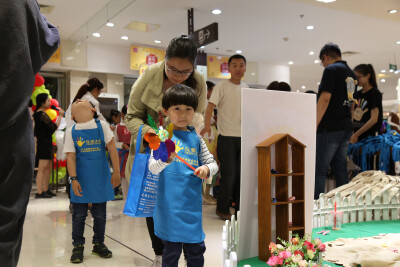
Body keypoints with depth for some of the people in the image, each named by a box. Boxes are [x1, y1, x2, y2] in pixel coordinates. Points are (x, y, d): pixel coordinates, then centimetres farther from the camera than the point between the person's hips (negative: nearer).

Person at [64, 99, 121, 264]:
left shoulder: (102, 126, 0)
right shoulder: (71, 131, 0)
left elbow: (112, 149, -3)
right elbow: (70, 157, -4)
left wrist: (116, 172, -7)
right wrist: (73, 179, -11)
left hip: (100, 177, 1)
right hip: (81, 178, 0)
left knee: (100, 214, 11)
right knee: (79, 214, 6)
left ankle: (99, 244, 27)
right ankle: (78, 246, 21)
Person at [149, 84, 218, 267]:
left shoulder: (196, 138, 9)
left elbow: (213, 163, 13)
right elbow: (152, 168, -12)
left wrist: (207, 169, -10)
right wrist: (165, 160, -33)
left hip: (193, 204, 4)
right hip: (170, 204, -4)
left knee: (197, 249, 13)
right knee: (171, 250, 5)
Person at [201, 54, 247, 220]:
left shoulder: (246, 88, 13)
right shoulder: (222, 86, -5)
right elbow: (211, 105, -15)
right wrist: (207, 124, -32)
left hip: (243, 137, 6)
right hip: (226, 137, -5)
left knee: (242, 175, 10)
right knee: (229, 175, -5)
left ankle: (240, 208, 24)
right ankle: (222, 209, 13)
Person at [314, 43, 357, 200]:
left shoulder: (331, 69, -7)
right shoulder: (352, 74, 19)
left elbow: (325, 99, -16)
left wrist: (314, 126, -17)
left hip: (330, 128, -8)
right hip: (346, 128, 8)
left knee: (319, 170, -6)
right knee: (340, 169, 12)